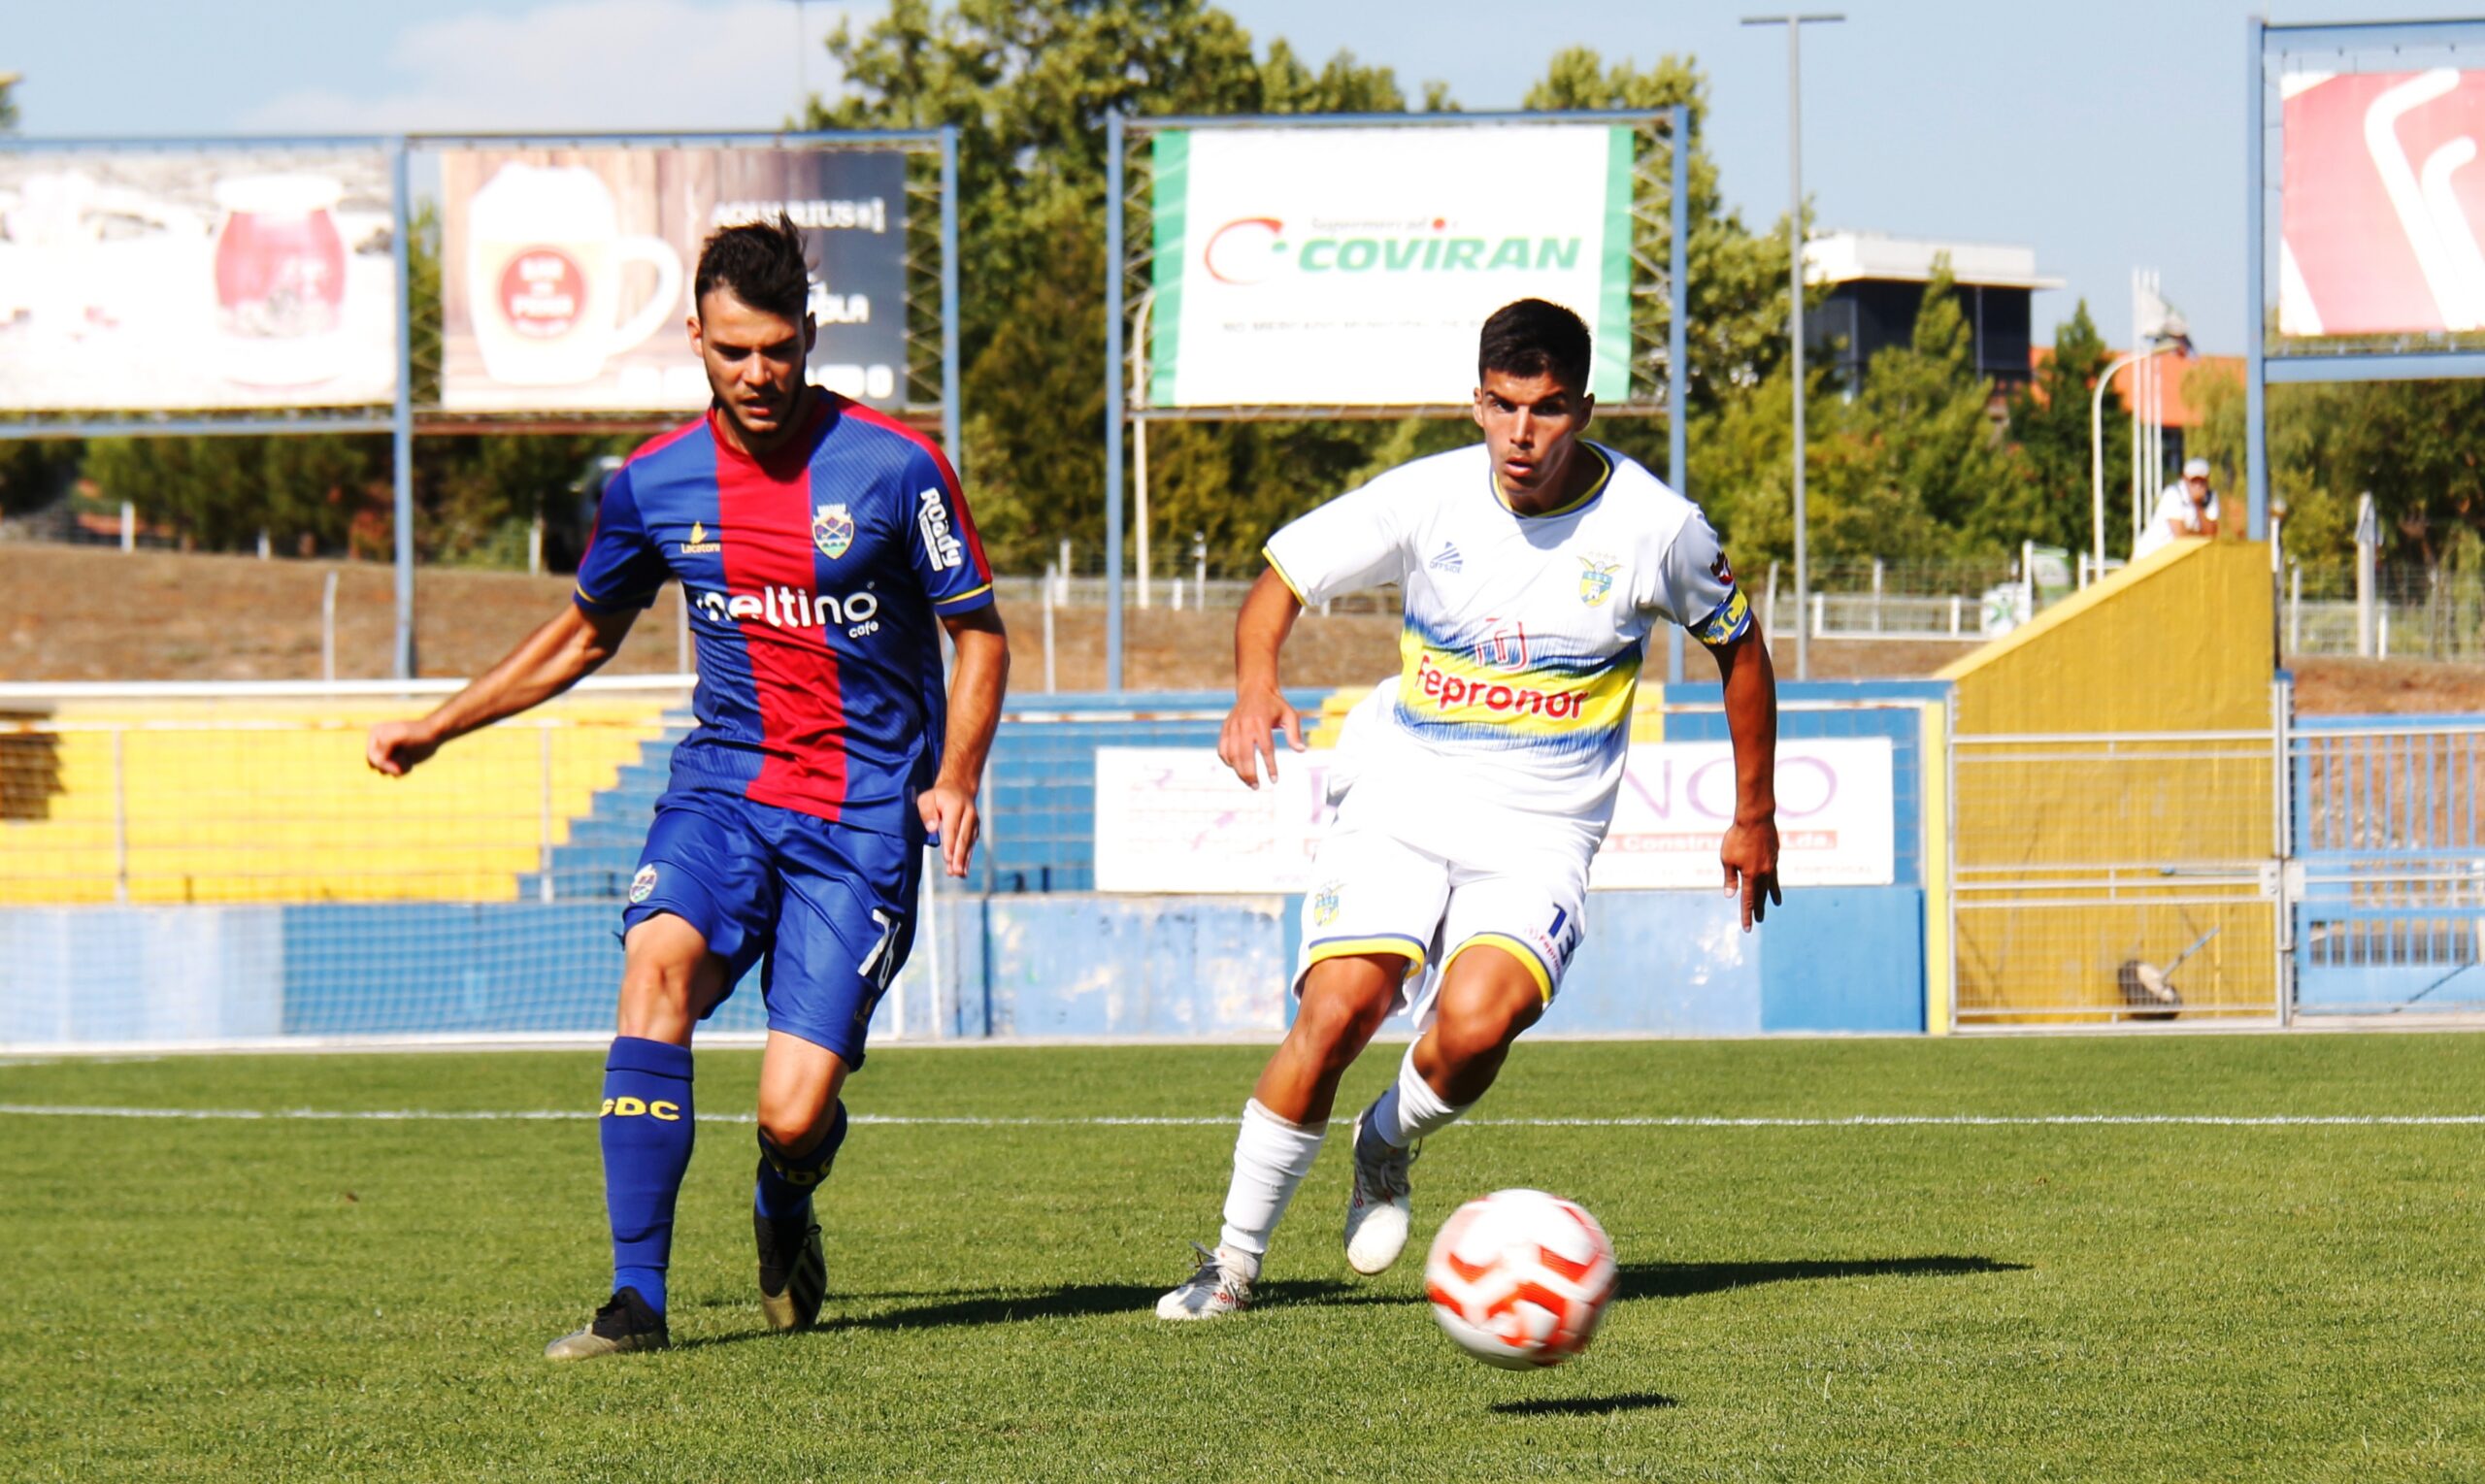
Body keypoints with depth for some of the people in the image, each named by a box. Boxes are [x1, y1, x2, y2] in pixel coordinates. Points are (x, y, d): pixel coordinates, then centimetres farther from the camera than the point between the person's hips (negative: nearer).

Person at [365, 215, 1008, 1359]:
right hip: (723, 788, 3)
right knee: (659, 962, -29)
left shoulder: (893, 467, -7)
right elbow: (583, 634, 22)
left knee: (794, 1113, -12)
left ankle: (785, 1218, 28)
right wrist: (435, 728, 18)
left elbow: (979, 633, 2)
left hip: (864, 820, -3)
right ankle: (637, 1298, -26)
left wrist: (956, 780, -14)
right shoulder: (655, 483, 4)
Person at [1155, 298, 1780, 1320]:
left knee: (1475, 1024, -27)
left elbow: (1738, 646, 11)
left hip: (1539, 839, -1)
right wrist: (1255, 686, -17)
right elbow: (1282, 576, 4)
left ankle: (1391, 1141, 8)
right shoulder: (1427, 498, -6)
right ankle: (1234, 1259, -5)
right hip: (1401, 807, 1)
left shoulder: (1654, 526, -6)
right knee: (1337, 1010, -21)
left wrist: (1754, 814, 17)